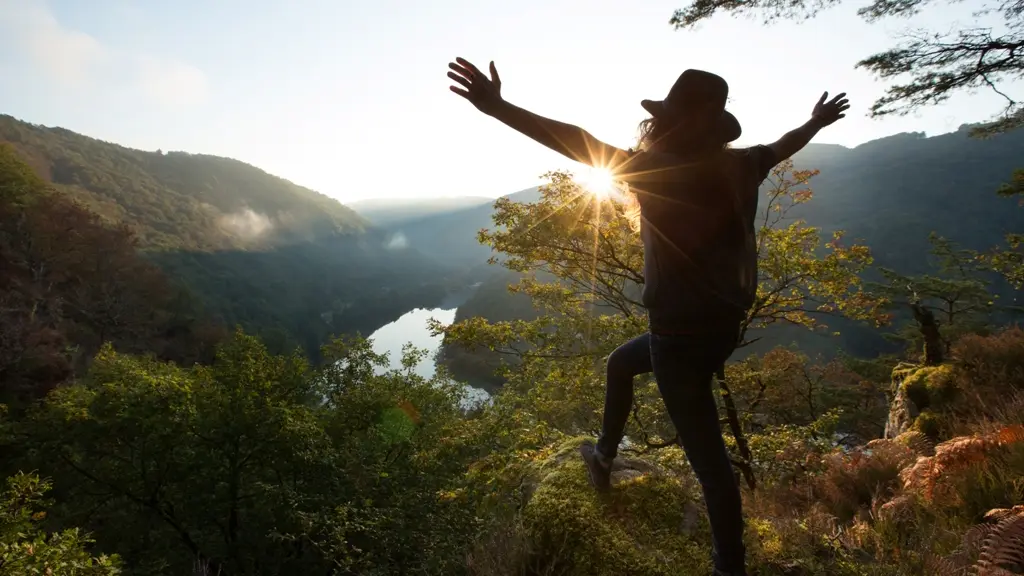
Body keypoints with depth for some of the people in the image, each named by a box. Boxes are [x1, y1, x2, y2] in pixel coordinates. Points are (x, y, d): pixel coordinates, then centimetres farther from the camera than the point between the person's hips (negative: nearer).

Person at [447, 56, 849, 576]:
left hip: (682, 333, -9)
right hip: (722, 323, 9)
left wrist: (498, 108, -29)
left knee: (707, 456, 3)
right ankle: (604, 457, 48)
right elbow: (783, 145, 23)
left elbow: (582, 146, -28)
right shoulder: (738, 166, 2)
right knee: (621, 364, 30)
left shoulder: (663, 167, -20)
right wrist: (818, 121, 45)